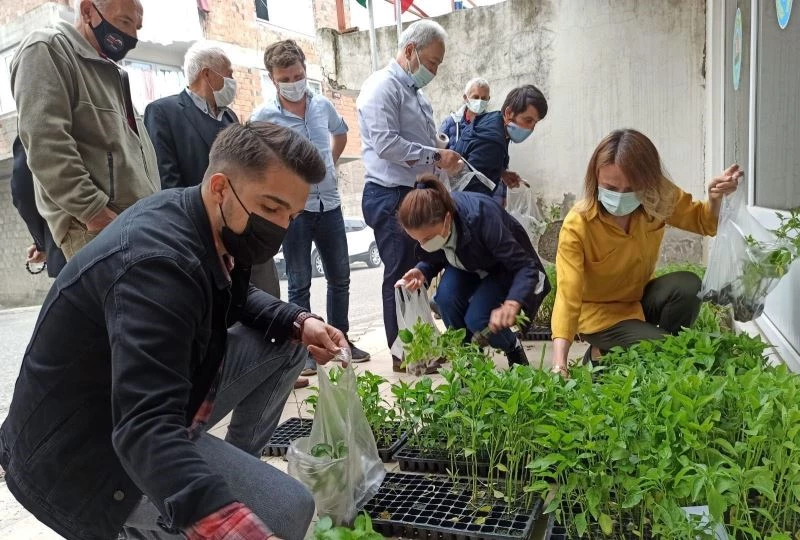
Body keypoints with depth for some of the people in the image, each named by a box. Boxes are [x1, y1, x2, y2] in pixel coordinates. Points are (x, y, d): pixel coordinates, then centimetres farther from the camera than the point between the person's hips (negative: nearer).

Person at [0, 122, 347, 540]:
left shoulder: (209, 223, -5)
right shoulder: (158, 261, -33)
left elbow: (238, 298, 15)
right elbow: (146, 430, -41)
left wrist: (298, 322, -5)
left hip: (158, 403, 9)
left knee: (287, 343, 7)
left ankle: (240, 463, 21)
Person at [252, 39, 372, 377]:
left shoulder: (323, 105, 4)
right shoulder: (264, 116, -9)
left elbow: (340, 133, 24)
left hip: (329, 203, 5)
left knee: (339, 277, 13)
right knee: (299, 284, 5)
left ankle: (340, 339, 29)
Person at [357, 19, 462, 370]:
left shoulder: (413, 91, 18)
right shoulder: (382, 87, -11)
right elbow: (386, 143, -23)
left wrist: (444, 163, 8)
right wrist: (436, 157, -18)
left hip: (417, 194, 9)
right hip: (391, 197, -9)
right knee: (400, 275, -2)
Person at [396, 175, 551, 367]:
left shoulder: (481, 216, -39)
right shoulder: (427, 224, -23)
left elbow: (527, 267, -38)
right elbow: (434, 258, -1)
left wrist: (511, 305, -56)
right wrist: (422, 273, -23)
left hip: (507, 267, -4)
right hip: (469, 266, 5)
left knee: (477, 319, -24)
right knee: (446, 296, -25)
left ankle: (514, 349, 9)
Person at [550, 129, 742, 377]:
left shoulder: (659, 198, -15)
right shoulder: (577, 226, -29)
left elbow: (702, 222, 4)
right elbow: (568, 296, -35)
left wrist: (715, 198, -21)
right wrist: (559, 364, -46)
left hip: (639, 299, 5)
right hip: (598, 313, -4)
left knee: (687, 286, -25)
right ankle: (603, 355, 4)